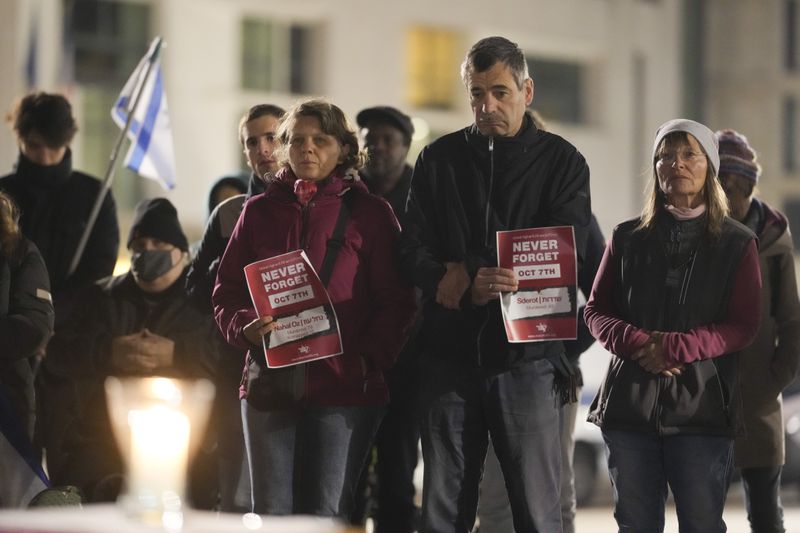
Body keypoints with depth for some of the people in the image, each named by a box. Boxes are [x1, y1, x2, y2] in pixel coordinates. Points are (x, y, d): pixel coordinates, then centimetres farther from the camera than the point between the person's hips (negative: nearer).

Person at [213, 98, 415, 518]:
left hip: (344, 385, -3)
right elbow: (226, 291, 15)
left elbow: (395, 300, 1)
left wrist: (370, 358, -13)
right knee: (271, 513, 3)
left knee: (327, 513, -3)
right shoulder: (259, 211, 13)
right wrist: (245, 327, -7)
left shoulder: (369, 212, 5)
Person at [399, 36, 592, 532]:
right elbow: (414, 249, 3)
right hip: (449, 356, 3)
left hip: (526, 358, -2)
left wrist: (468, 273, -13)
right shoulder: (439, 159, 11)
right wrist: (454, 284, -17)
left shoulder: (562, 161, 4)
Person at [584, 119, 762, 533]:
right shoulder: (628, 238, 11)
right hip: (629, 405, 2)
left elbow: (743, 326, -2)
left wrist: (677, 347, -17)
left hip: (702, 408, -2)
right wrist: (635, 343, -12)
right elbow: (596, 311, 9)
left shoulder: (736, 244, 5)